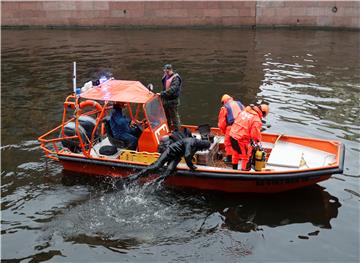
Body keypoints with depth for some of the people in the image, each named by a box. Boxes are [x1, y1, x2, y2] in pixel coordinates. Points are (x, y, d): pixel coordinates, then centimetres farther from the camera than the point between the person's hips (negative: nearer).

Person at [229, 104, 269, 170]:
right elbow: (255, 134, -19)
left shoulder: (244, 111, 6)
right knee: (246, 157, 12)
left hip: (232, 135, 8)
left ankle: (234, 169, 48)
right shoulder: (257, 120, -16)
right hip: (241, 140, -8)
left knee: (236, 153, 30)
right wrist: (258, 140, 4)